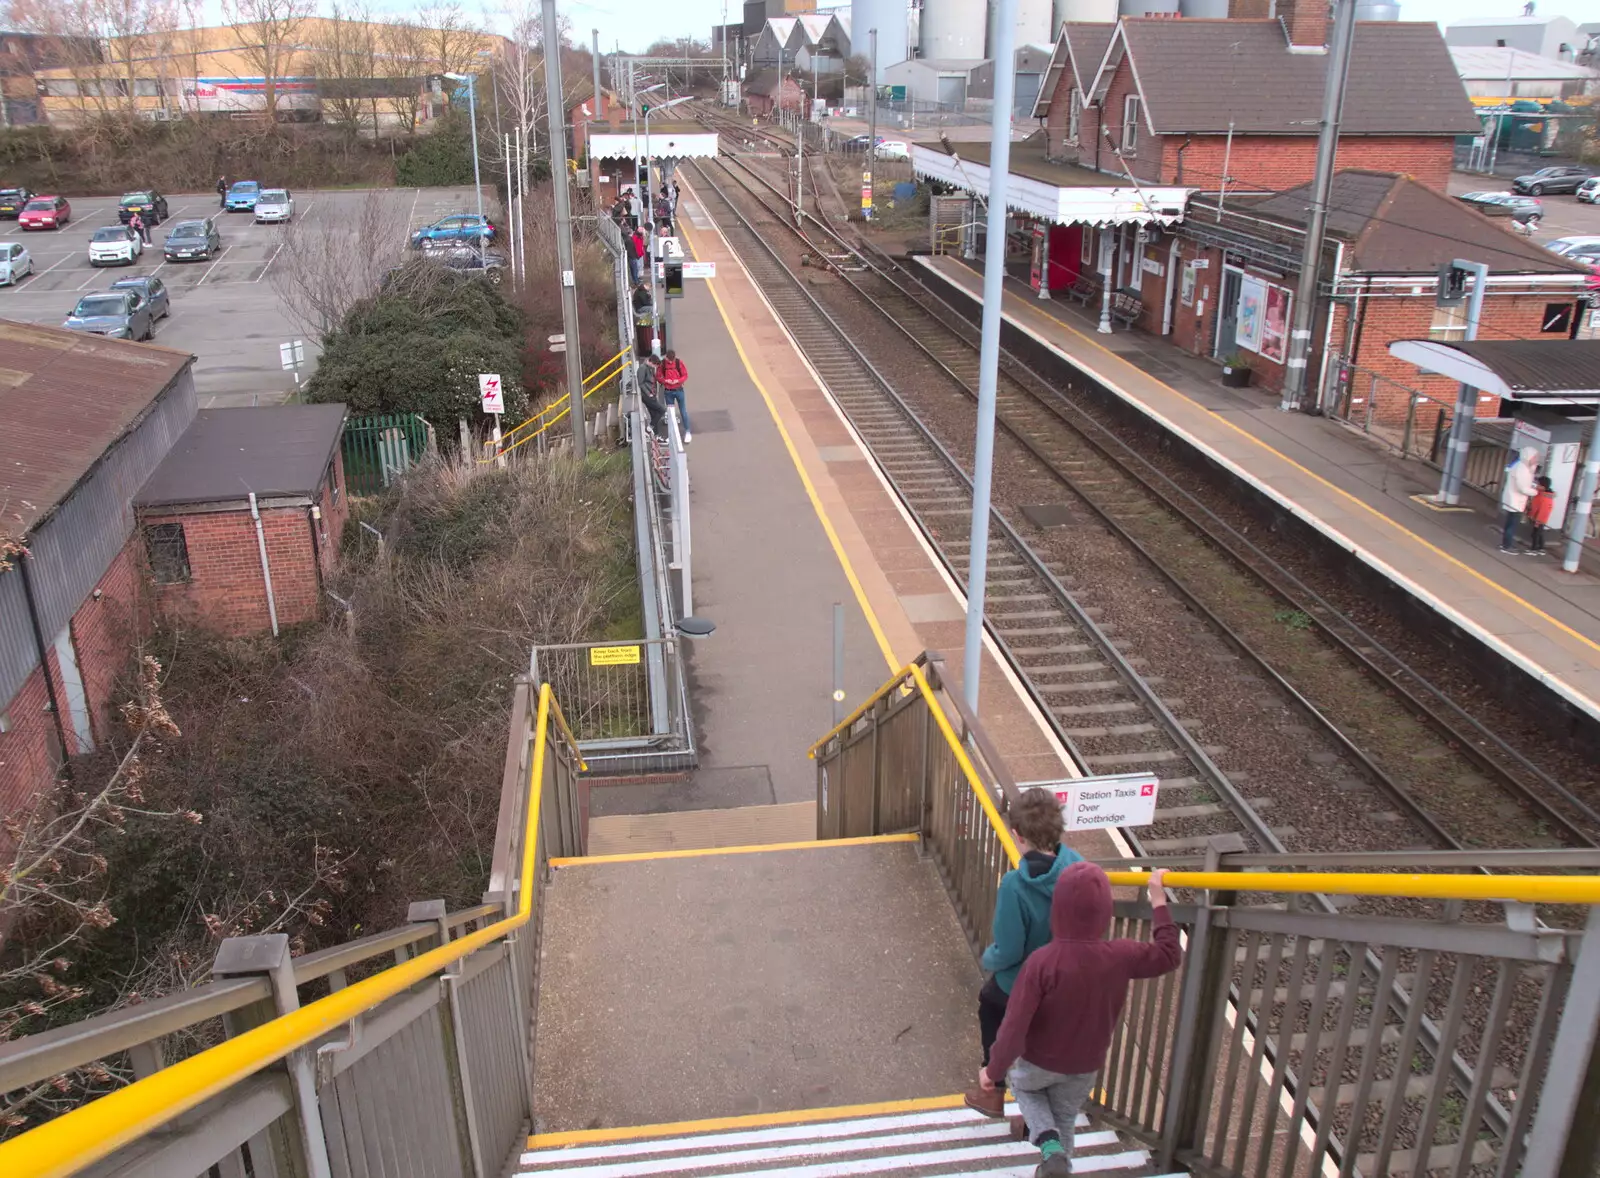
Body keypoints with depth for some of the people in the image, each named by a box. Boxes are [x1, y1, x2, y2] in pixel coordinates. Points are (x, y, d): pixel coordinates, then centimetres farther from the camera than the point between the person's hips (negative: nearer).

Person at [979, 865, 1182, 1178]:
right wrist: (1158, 900, 5)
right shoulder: (1121, 956, -23)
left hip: (1039, 1062, -2)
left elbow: (1015, 1027, -28)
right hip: (1085, 1067, 3)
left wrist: (994, 1070, -12)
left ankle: (1049, 1145, 8)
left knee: (1022, 1084, 30)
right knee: (1065, 1121, 27)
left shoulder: (1042, 962, -33)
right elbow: (1170, 954, -3)